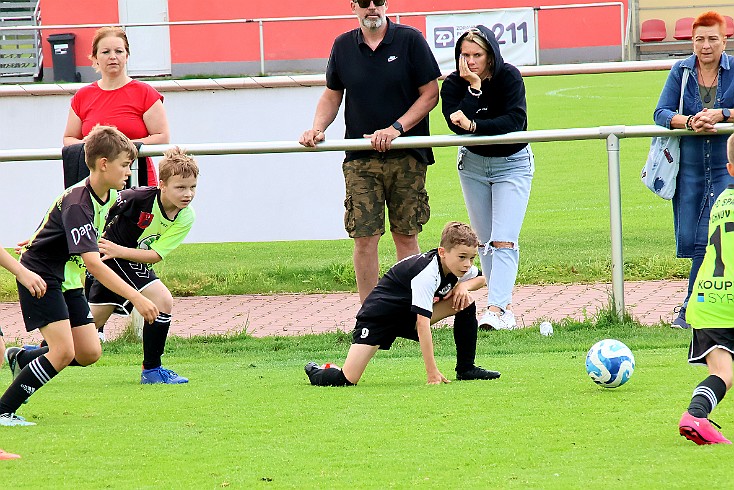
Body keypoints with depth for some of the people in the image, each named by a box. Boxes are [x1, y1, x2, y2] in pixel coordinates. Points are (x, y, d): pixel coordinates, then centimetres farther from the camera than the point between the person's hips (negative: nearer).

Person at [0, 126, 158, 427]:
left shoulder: (108, 196, -1)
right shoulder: (77, 203, -28)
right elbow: (93, 263, -36)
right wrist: (136, 298, -41)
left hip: (66, 278, 9)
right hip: (40, 276, -9)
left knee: (89, 353, 3)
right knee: (63, 352, -20)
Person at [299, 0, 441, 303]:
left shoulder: (410, 40, -1)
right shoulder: (343, 46, 8)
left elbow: (430, 94, -1)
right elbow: (332, 96, 18)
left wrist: (397, 128, -12)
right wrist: (317, 129, 0)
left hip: (406, 156, -2)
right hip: (360, 159, 2)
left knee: (406, 236, 1)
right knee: (364, 238, -5)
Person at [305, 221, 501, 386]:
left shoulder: (460, 266, -9)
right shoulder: (426, 275, -33)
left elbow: (482, 278, 15)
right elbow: (423, 325, -37)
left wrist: (464, 284, -10)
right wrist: (432, 374, -39)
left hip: (409, 317, 8)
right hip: (380, 313, -8)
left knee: (465, 302, -9)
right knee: (347, 380, -20)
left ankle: (466, 369, 3)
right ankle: (316, 372, 15)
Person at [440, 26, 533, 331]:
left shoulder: (509, 77, -17)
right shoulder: (453, 84, -11)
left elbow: (515, 120, -30)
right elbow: (457, 125, -27)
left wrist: (473, 125, -37)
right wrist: (474, 87, -30)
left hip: (512, 164, -4)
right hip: (473, 164, 4)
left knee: (504, 241, -14)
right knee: (485, 241, 6)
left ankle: (496, 308, -23)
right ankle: (505, 307, 13)